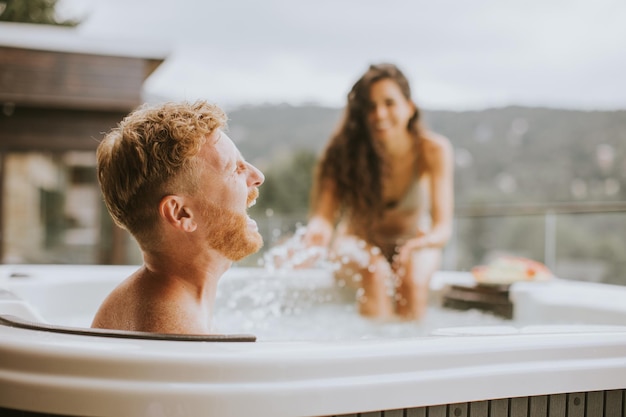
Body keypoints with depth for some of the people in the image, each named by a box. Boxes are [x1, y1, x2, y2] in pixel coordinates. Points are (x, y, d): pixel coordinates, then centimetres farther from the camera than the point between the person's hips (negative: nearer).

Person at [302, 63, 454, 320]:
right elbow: (324, 213, -25)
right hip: (360, 245, 0)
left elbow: (443, 226, -22)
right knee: (375, 272, -33)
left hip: (413, 244, 1)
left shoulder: (433, 150, -18)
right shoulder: (347, 150, -18)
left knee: (413, 278, -32)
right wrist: (318, 230, -49)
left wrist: (428, 239, -46)